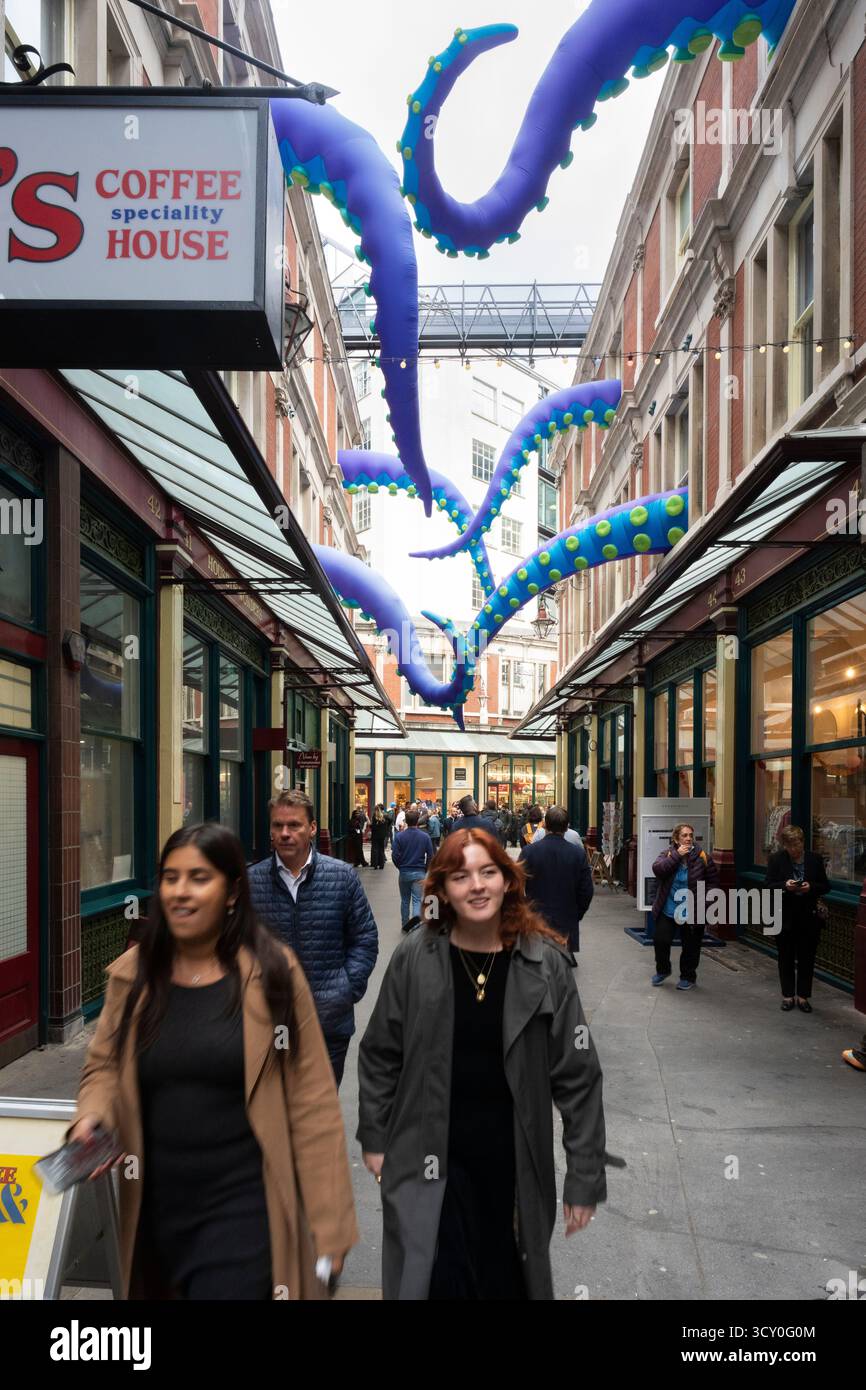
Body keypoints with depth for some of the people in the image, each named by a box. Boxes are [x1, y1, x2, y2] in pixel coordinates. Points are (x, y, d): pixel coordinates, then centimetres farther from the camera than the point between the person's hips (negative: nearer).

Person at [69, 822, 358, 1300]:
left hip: (243, 1207, -4)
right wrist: (90, 1118, -11)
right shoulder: (131, 973, -1)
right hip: (156, 1205, 4)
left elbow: (312, 1102, -9)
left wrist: (329, 1224, -8)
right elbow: (103, 1066, 11)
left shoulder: (273, 972, -11)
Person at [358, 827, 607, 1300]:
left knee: (505, 1279, 18)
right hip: (430, 1158, -1)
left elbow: (577, 1074, -6)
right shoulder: (414, 958, -9)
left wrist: (584, 1176, -4)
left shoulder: (545, 963, -10)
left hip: (513, 1160, 1)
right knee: (439, 1281, 2)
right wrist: (374, 1139, 5)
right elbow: (379, 1055, 3)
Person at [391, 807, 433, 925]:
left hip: (404, 872, 1)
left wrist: (401, 867, 10)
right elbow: (430, 856, -4)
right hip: (419, 873, -1)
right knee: (417, 900, 0)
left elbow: (395, 857, -9)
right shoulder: (425, 836, -7)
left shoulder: (400, 837, -9)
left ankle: (405, 925, 27)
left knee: (405, 900, 16)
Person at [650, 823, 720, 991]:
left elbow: (713, 880, 1)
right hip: (668, 910, 1)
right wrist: (676, 855, -24)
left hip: (692, 912, -1)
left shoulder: (702, 857, -7)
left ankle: (688, 977, 29)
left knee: (691, 946, 9)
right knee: (660, 939, 1)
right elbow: (657, 869, -21)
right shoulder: (668, 854, -2)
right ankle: (662, 970, 27)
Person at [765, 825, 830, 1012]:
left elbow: (825, 887, 2)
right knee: (786, 957, 10)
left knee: (807, 958, 7)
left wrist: (811, 887, -18)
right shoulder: (776, 859, -4)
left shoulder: (815, 859, -2)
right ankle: (788, 995, 22)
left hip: (809, 917, 1)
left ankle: (803, 996, 19)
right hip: (785, 916, 0)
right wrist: (785, 885, -23)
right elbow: (769, 886, -4)